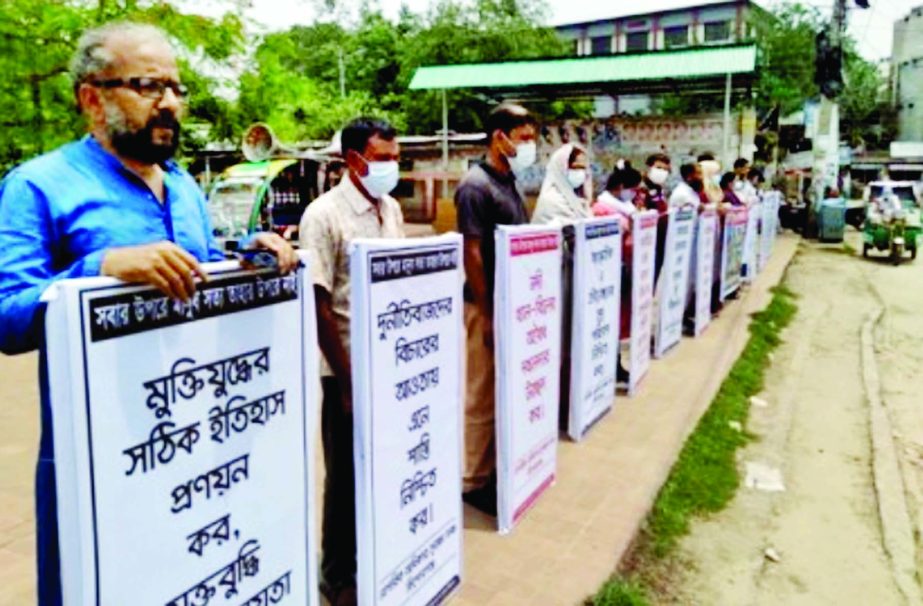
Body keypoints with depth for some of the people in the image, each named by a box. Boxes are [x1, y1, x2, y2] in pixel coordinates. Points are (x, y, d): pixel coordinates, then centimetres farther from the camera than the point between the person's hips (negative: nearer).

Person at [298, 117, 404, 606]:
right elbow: (318, 305, -16)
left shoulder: (392, 209, 7)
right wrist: (347, 377, -15)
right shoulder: (325, 215, -14)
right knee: (347, 475, 8)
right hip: (350, 370, -6)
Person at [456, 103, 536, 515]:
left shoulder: (509, 182, 12)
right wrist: (486, 315, -19)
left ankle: (496, 468, 31)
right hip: (488, 307, -9)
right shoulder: (475, 186, -15)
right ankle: (474, 482, 15)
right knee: (482, 398, 1)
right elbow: (471, 253, -18)